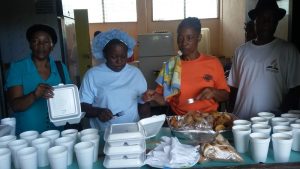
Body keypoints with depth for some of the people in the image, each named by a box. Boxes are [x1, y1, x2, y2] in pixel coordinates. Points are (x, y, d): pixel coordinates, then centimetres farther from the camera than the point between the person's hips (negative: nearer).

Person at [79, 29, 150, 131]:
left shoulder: (135, 73, 8)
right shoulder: (92, 74, 1)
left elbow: (144, 102, 11)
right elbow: (82, 106, 1)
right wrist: (98, 112, -17)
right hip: (102, 133, -2)